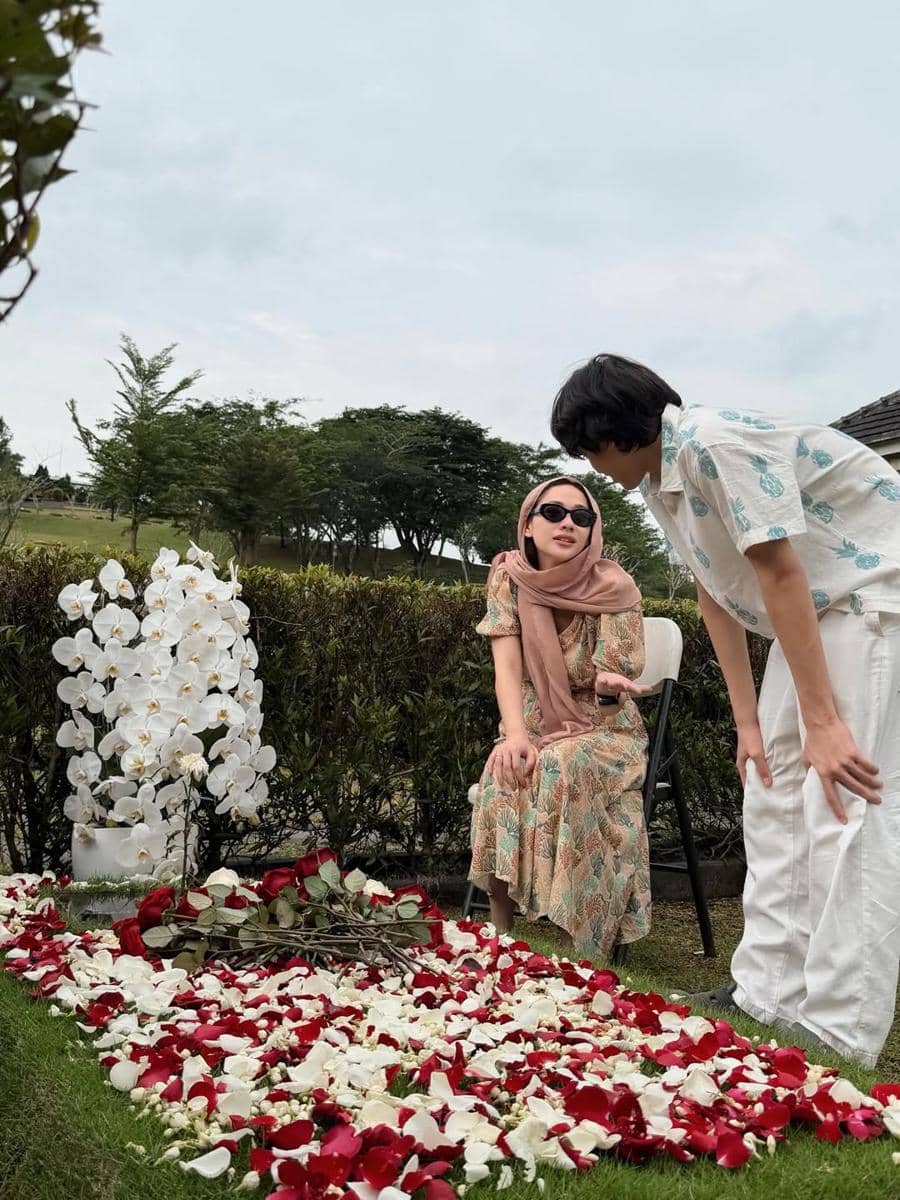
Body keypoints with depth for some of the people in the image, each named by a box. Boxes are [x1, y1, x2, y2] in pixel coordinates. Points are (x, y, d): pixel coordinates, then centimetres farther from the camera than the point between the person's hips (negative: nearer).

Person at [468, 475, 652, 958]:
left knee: (564, 770, -34)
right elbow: (506, 663, -13)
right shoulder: (507, 575, -4)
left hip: (603, 730, -2)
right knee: (505, 774, -30)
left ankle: (581, 954, -29)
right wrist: (515, 734, -31)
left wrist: (608, 683, -39)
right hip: (535, 729, 2)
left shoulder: (613, 586, -12)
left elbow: (610, 688, -13)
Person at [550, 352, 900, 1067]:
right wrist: (749, 720, 3)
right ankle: (767, 997, 14)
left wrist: (821, 720, -24)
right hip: (814, 611, 10)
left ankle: (837, 1038, -9)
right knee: (773, 791, 7)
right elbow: (716, 595, 5)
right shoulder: (660, 485, 4)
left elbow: (780, 575, -26)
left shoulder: (717, 442, -24)